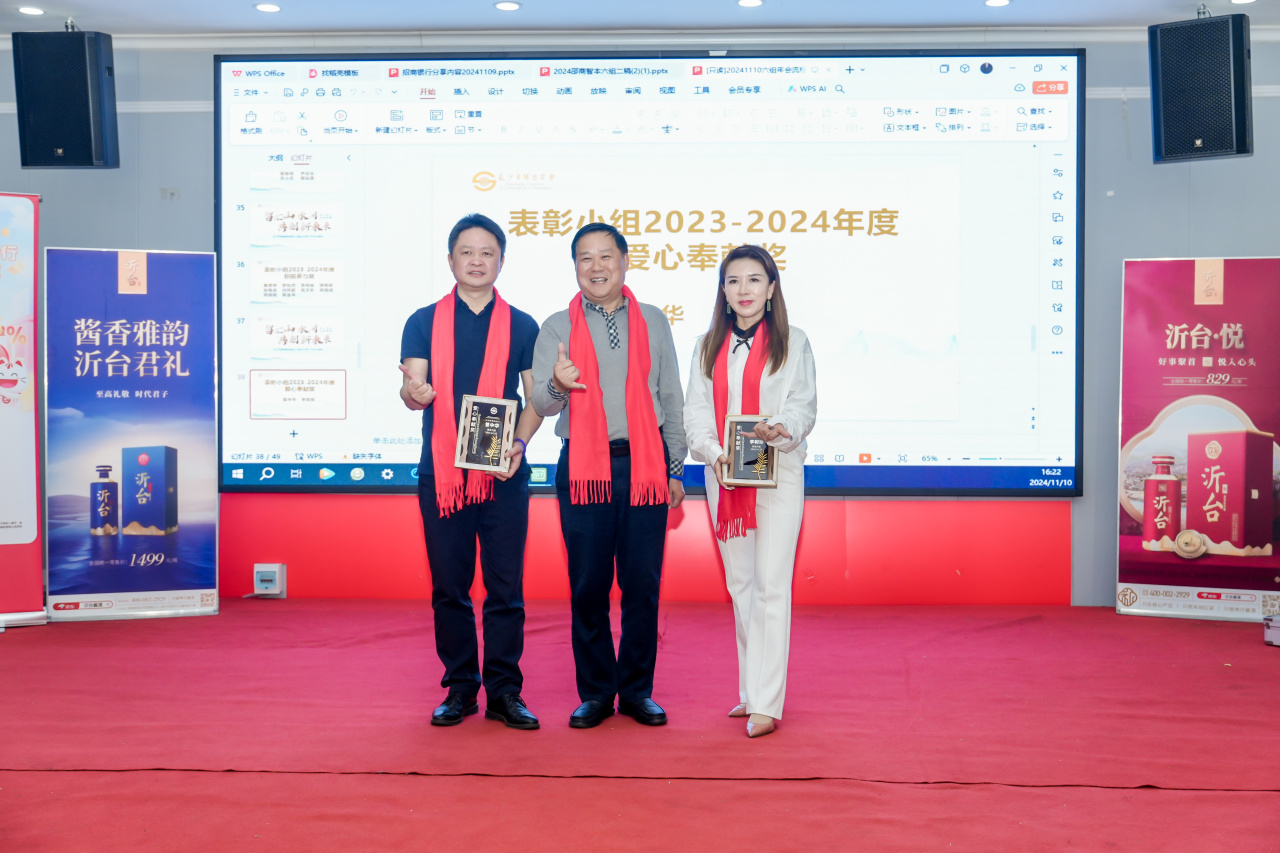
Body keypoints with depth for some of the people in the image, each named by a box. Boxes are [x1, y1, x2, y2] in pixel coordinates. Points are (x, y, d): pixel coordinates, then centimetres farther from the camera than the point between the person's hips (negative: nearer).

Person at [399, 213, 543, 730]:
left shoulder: (522, 327, 9)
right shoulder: (424, 323, 8)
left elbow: (536, 397, 9)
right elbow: (412, 387, -3)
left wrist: (519, 441, -9)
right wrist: (413, 392, -28)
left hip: (504, 475, 0)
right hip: (441, 472, 1)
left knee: (506, 588, 0)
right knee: (448, 587, 5)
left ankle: (504, 692, 9)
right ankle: (460, 689, 17)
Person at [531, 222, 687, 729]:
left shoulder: (653, 322, 13)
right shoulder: (557, 328, 8)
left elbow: (671, 399, 15)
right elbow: (540, 404, 0)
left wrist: (675, 469, 10)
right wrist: (558, 386, -24)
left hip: (644, 466, 1)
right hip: (584, 468, -1)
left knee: (643, 583, 2)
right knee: (588, 586, 2)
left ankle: (637, 690, 15)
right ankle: (596, 692, 15)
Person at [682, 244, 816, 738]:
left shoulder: (792, 343, 4)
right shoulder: (707, 346, 13)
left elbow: (804, 404, -3)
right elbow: (696, 410, 6)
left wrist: (783, 429, -25)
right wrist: (714, 454, -12)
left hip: (778, 473, -4)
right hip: (722, 476, 4)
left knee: (771, 585, -9)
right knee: (739, 584, 11)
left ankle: (766, 703, -7)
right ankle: (751, 690, 22)